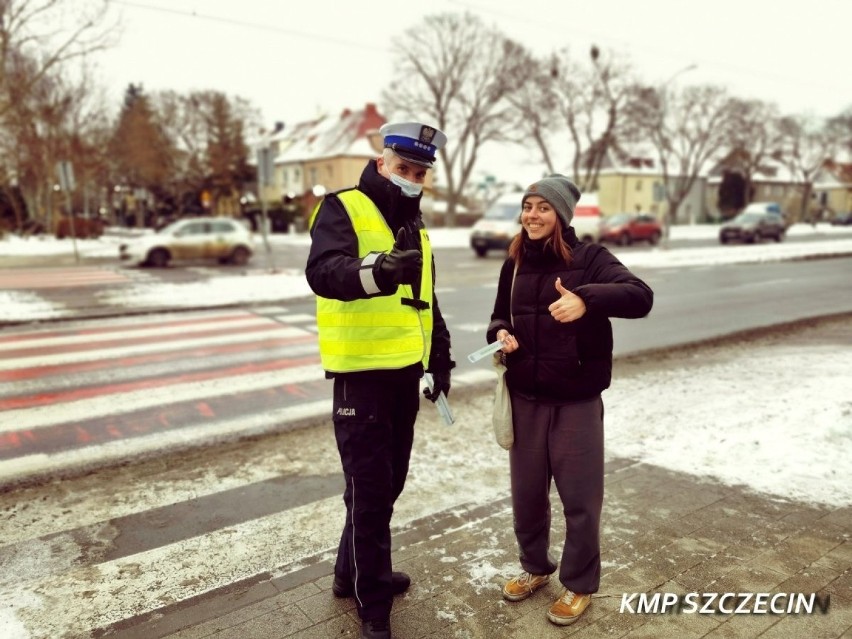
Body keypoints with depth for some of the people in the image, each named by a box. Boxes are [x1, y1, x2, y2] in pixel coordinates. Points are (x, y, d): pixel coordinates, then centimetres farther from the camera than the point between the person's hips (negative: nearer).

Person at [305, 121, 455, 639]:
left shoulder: (415, 225, 15)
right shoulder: (343, 209, -9)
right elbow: (322, 272, -29)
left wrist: (441, 359, 19)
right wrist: (376, 270, -48)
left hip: (406, 373, 8)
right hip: (361, 373, -8)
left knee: (389, 482, 17)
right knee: (369, 489, 0)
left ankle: (353, 572, 37)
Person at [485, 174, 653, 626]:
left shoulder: (589, 258, -10)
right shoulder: (515, 264, 4)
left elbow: (641, 297, -24)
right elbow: (500, 316, 15)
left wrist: (586, 300, -41)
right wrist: (500, 334, -8)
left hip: (577, 402, -4)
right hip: (525, 399, 4)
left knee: (580, 498, 7)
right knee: (526, 493, 15)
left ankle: (579, 584, 28)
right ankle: (534, 567, 38)